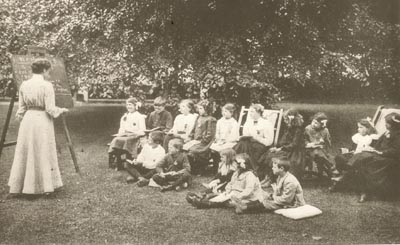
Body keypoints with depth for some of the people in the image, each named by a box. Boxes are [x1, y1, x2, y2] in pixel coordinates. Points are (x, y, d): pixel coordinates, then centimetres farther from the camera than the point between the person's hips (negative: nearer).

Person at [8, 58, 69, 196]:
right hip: (43, 120, -5)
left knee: (23, 154, 12)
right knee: (44, 154, 6)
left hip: (27, 119, 5)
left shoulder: (24, 85, 5)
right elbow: (50, 109, -13)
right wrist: (61, 110, 6)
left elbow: (21, 108, 8)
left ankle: (16, 188, 17)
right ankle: (47, 187, 13)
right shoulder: (47, 85, -11)